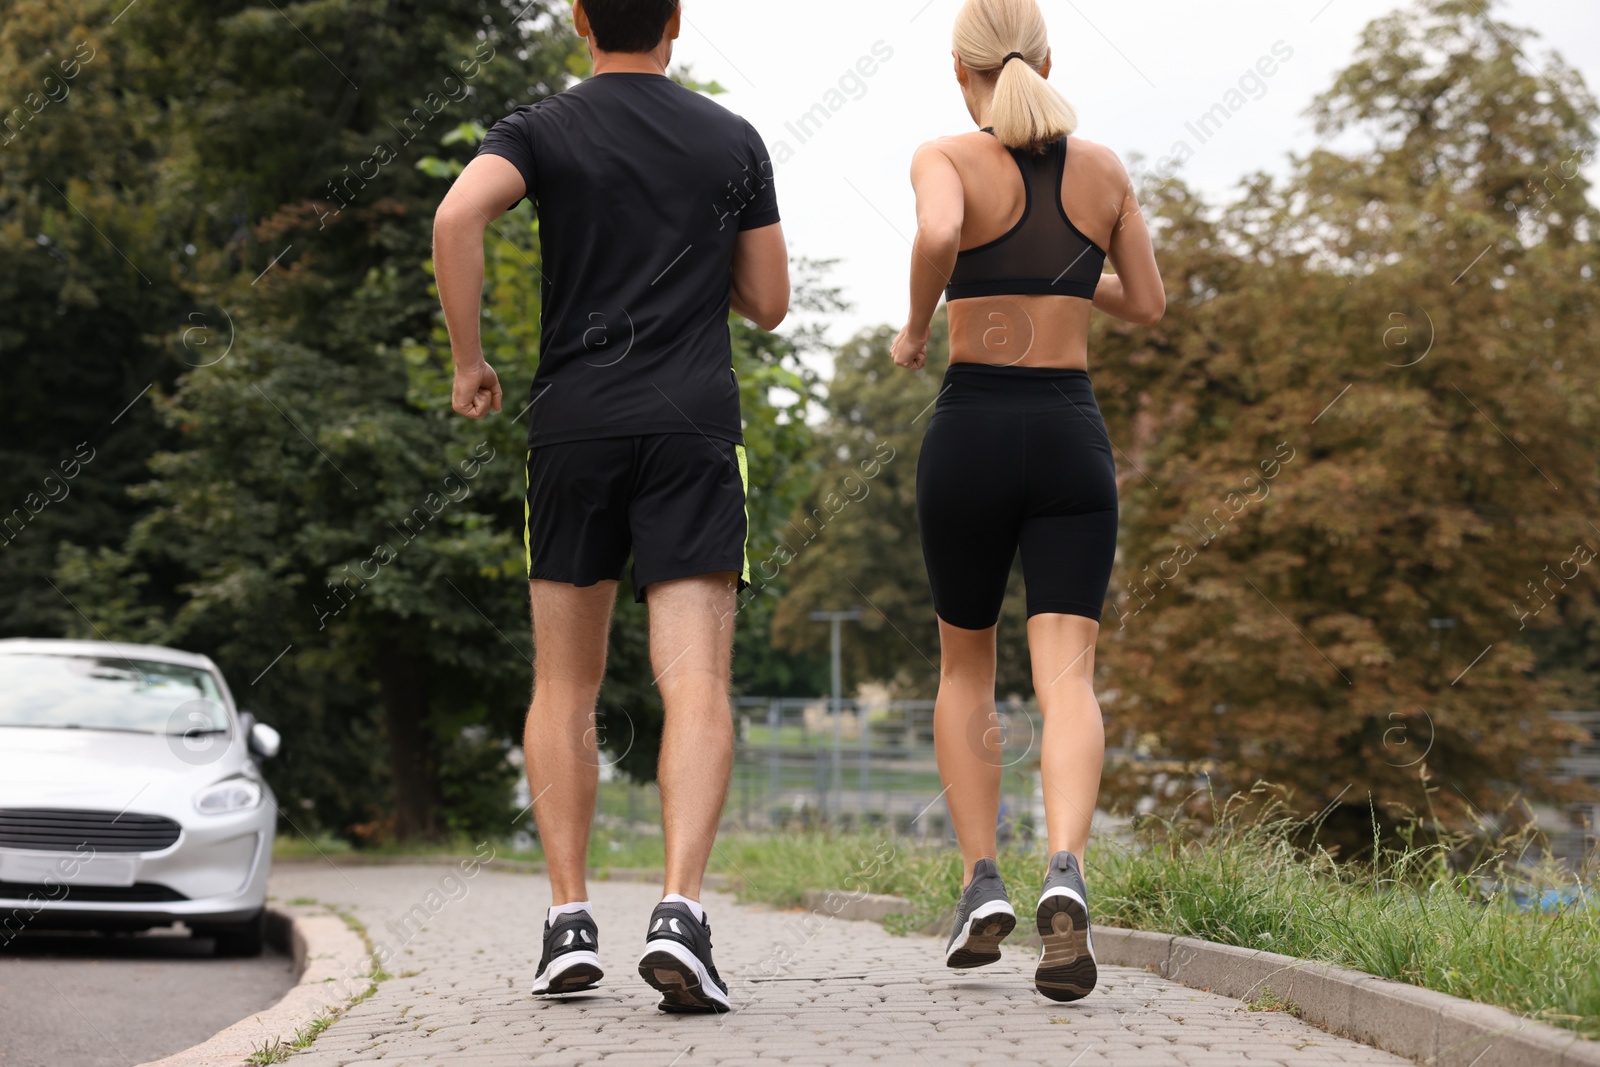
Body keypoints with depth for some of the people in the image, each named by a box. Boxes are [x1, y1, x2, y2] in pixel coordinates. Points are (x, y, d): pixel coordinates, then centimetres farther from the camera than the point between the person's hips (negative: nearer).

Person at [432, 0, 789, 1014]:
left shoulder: (541, 130, 5)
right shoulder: (735, 142, 10)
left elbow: (458, 215, -16)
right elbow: (769, 302, 13)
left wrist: (469, 360, -5)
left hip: (575, 425, 1)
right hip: (694, 429, 0)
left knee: (565, 689, 12)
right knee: (697, 686, -8)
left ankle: (570, 922, 7)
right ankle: (681, 911, -26)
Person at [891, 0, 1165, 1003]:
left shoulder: (946, 159, -3)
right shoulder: (1104, 168, 7)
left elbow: (938, 234, -26)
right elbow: (1149, 304, 14)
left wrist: (915, 327, -8)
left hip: (971, 431, -1)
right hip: (1072, 434, 1)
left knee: (967, 667, 18)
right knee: (1067, 675, -8)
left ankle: (982, 884, 10)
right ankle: (1066, 875, -31)